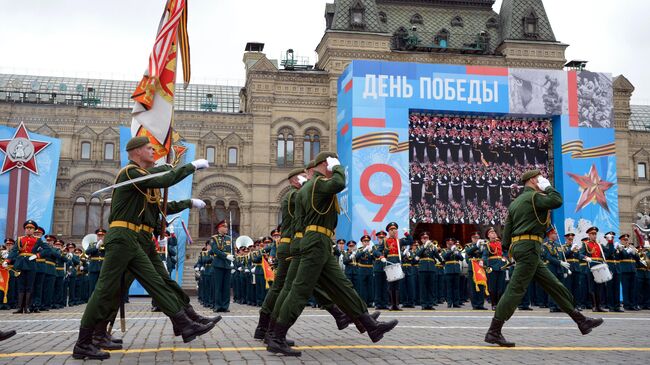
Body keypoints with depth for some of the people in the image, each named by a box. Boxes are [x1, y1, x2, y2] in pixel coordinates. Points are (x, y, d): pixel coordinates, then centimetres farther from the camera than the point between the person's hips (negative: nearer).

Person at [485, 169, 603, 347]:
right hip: (529, 246, -10)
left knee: (553, 284, 12)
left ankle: (581, 321, 18)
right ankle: (493, 332, -10)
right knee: (516, 289, -10)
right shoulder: (533, 196, -7)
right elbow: (557, 201, -18)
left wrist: (507, 249, 17)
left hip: (518, 246, 10)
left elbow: (507, 228, 17)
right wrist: (548, 187, -1)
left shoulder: (515, 202, 20)